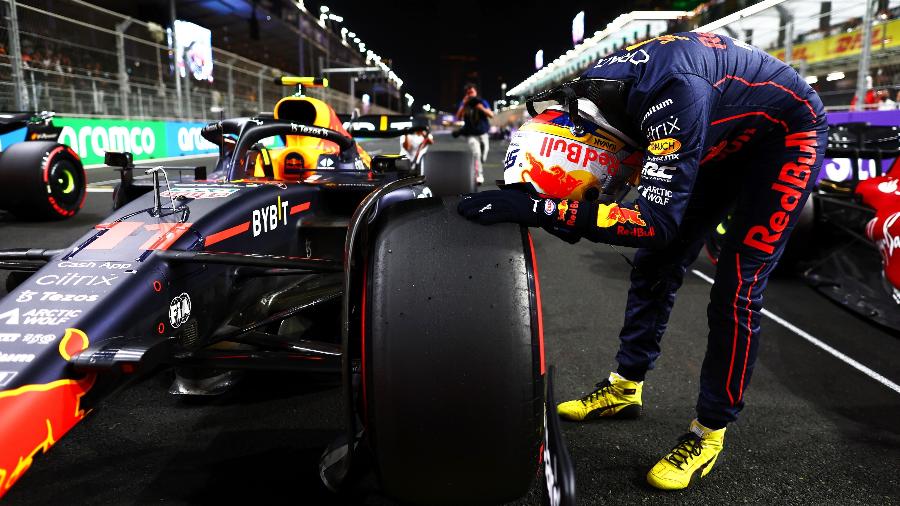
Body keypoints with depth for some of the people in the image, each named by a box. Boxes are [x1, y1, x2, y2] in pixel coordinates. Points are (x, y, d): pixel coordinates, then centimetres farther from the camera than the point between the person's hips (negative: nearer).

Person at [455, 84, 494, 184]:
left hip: (483, 133, 2)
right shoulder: (463, 103, 1)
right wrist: (463, 105, -18)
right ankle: (479, 176, -22)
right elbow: (458, 118, -10)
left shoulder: (482, 102, 1)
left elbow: (491, 115, -7)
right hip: (471, 135, -2)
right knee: (476, 153, -24)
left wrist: (481, 108, -21)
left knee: (483, 158, 8)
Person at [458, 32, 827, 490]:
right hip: (725, 134, 7)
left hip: (785, 134, -7)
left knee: (737, 288, -11)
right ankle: (625, 388, 18)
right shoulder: (587, 93, -18)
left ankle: (709, 432, 4)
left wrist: (539, 207, -48)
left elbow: (657, 219, -43)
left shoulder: (671, 93, -42)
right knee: (654, 263, 3)